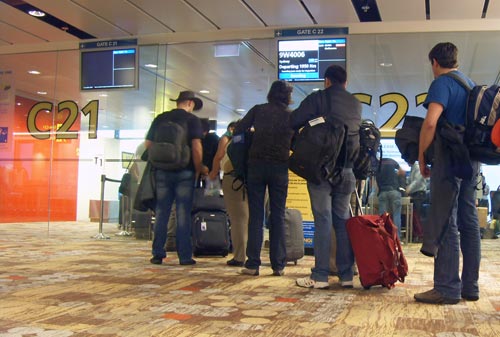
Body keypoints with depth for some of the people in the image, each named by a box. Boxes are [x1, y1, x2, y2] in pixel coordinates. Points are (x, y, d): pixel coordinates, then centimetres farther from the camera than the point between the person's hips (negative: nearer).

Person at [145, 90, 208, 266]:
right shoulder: (192, 120, -1)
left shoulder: (160, 119, 11)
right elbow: (196, 146, -11)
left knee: (161, 213, 7)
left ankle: (158, 254, 8)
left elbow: (148, 144, 12)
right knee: (183, 214, 0)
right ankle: (185, 255, 1)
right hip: (184, 172, -3)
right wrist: (199, 169, -3)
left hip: (162, 171, 3)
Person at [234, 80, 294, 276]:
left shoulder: (258, 110, 6)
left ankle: (252, 264, -2)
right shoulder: (291, 115, 6)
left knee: (256, 216, 1)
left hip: (256, 164, 0)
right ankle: (278, 265, 5)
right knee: (278, 216, 5)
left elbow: (238, 131, 7)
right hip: (280, 167, 0)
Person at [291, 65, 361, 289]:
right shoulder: (356, 104, 12)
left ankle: (320, 276, -4)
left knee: (323, 220, -4)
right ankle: (346, 274, 10)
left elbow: (294, 123, -5)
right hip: (346, 169, 4)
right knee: (343, 220, 10)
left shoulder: (317, 98, -3)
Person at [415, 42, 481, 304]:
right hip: (471, 160, 8)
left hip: (449, 158, -8)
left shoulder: (442, 83, -7)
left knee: (445, 223, -6)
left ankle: (447, 288, -5)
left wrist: (421, 158, -12)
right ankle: (470, 286, 16)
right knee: (469, 221, 10)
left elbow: (430, 122, -21)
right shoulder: (471, 84, 19)